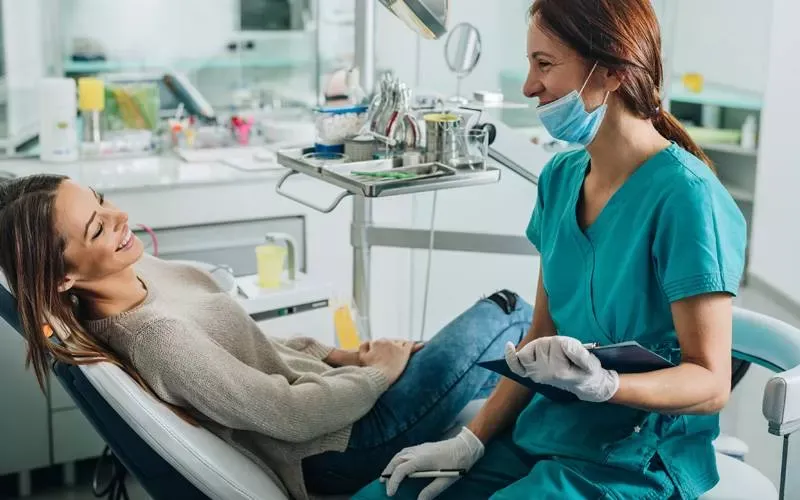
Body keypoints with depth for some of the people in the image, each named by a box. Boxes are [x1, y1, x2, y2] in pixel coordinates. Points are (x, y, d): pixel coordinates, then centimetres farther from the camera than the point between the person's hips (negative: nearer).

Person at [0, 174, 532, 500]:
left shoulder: (140, 270, -4)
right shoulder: (154, 337, -31)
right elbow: (290, 416, -27)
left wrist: (338, 354, 2)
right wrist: (378, 372, -12)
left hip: (314, 379, 8)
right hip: (338, 447, -8)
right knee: (507, 315, -2)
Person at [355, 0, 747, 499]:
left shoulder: (684, 196, -18)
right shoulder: (560, 178, 5)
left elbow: (711, 382, -16)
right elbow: (541, 336, 10)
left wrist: (601, 384, -34)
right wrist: (472, 442, 2)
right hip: (540, 436, 7)